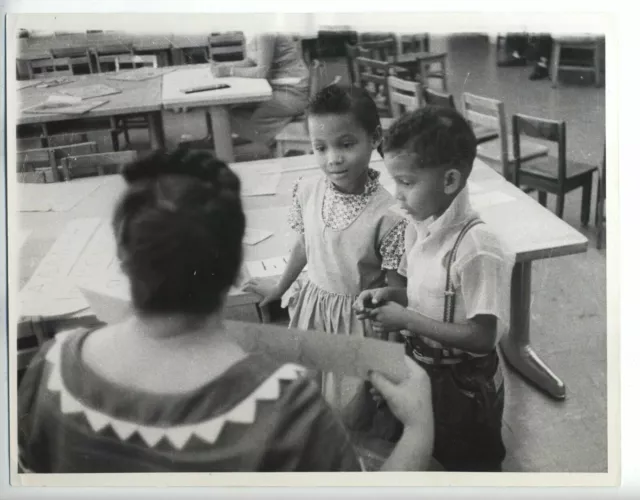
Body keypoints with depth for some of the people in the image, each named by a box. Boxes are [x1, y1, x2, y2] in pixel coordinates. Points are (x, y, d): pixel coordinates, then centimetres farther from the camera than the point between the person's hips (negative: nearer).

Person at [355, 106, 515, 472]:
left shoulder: (477, 249, -30)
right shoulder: (418, 227, -6)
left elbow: (482, 336, -28)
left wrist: (406, 319, -26)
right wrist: (390, 295, -9)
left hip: (464, 385, -7)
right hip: (421, 369, 7)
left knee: (469, 465, 17)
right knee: (427, 457, 28)